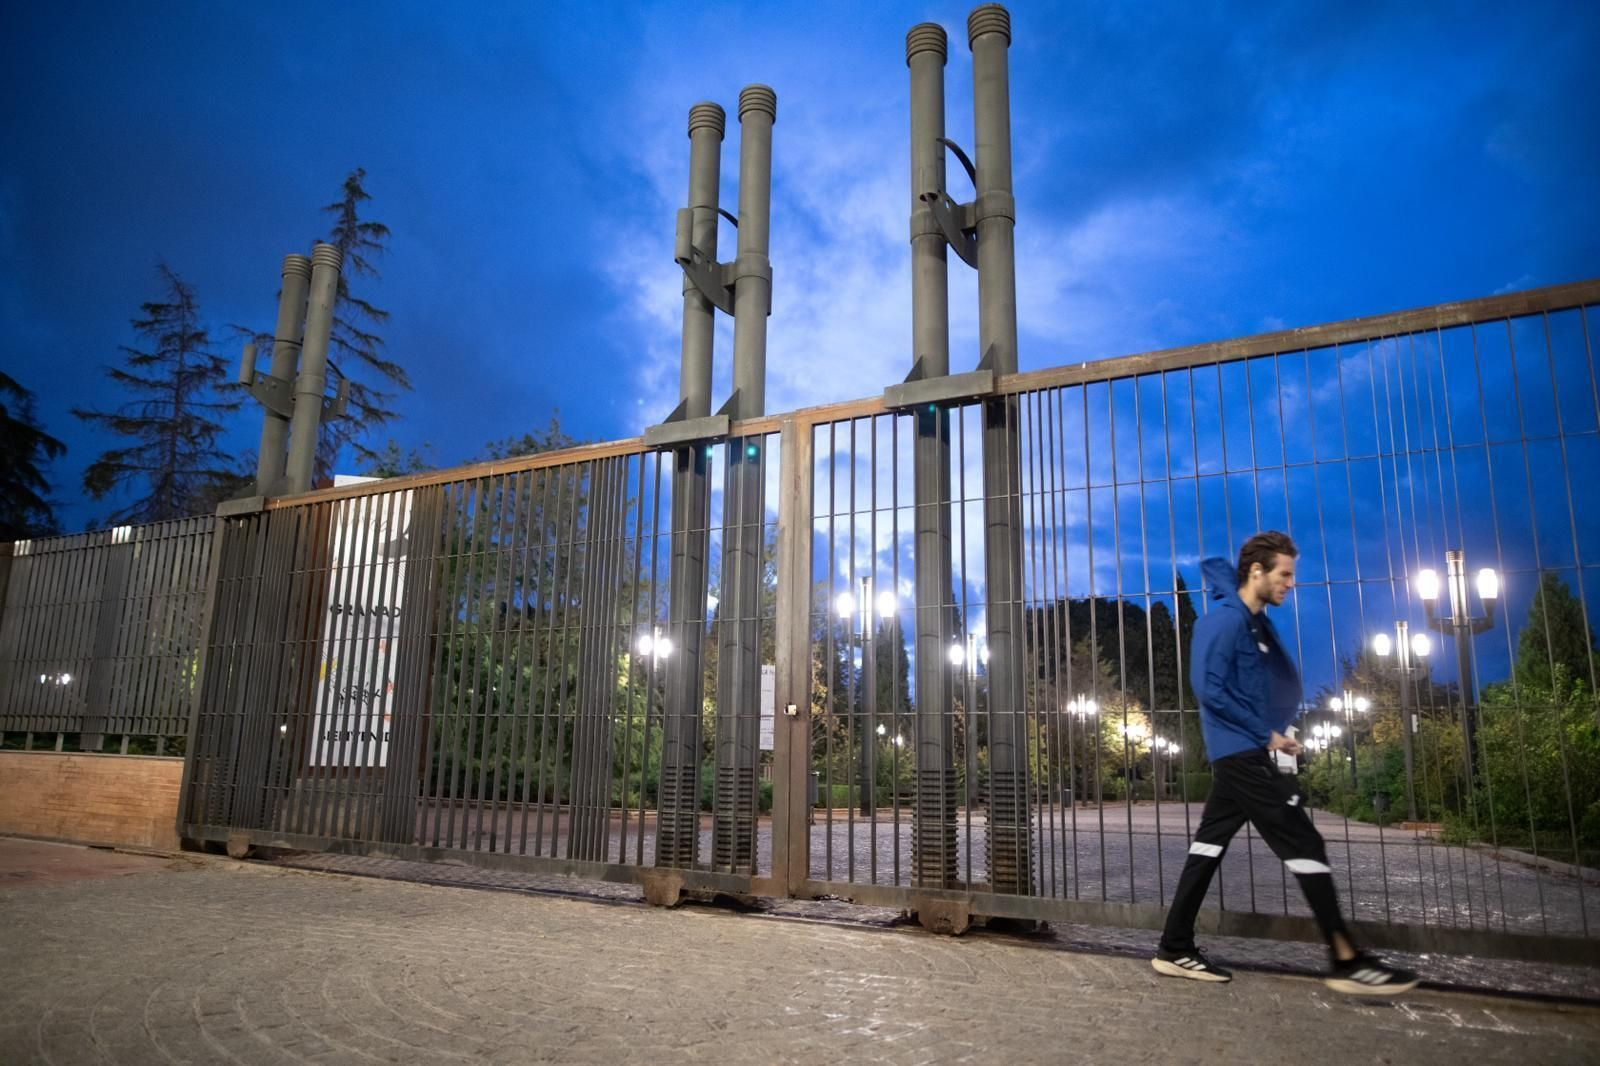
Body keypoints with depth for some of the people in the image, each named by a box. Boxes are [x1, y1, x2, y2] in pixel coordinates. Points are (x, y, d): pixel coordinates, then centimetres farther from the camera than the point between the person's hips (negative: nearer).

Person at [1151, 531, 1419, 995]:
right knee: (1305, 846, -5)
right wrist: (1266, 734, -15)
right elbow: (1210, 690, -20)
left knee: (1209, 844, 9)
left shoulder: (1252, 616, 12)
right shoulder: (1226, 620, -16)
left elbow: (1215, 566, 29)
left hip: (1241, 752, 10)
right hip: (1242, 750, -10)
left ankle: (1175, 949, 14)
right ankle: (1347, 961, 3)